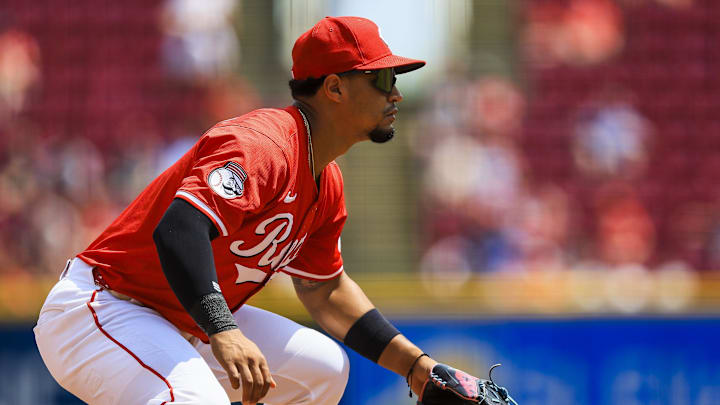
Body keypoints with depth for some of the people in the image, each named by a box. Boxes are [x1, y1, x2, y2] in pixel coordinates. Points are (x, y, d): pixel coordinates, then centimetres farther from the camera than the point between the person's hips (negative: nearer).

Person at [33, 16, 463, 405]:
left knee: (324, 369, 14)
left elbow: (326, 291, 21)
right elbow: (178, 228, -39)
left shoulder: (327, 181, 9)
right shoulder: (262, 144, -24)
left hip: (187, 325, 11)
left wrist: (415, 364, 15)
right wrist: (223, 332, -51)